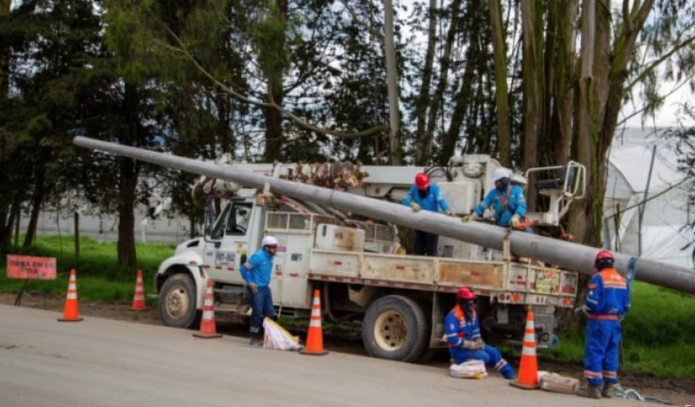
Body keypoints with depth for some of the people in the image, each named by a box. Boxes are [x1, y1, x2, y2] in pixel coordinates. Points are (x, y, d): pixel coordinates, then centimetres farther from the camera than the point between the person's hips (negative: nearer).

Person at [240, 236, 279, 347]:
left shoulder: (269, 257, 9)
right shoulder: (258, 256, -17)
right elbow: (244, 268, -18)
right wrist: (250, 283, -17)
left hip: (265, 288, 8)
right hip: (256, 289, -8)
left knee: (270, 313, 8)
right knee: (257, 314, -4)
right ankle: (255, 338, 6)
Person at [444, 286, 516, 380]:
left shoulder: (472, 313, 6)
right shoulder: (453, 316, -22)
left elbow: (476, 330, 19)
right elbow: (452, 339, -27)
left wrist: (479, 341, -3)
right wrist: (471, 344, -24)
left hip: (471, 345, 8)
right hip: (458, 349, -8)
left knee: (493, 352, 1)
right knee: (484, 356, -21)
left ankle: (509, 374, 10)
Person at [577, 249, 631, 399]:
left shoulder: (598, 277, -10)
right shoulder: (622, 280, 11)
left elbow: (592, 301, -15)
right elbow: (627, 304, 13)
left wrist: (586, 309, 4)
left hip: (599, 321, -7)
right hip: (615, 322, 7)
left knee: (594, 352, -3)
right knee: (611, 354, 12)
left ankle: (594, 386, -3)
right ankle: (609, 386, 16)